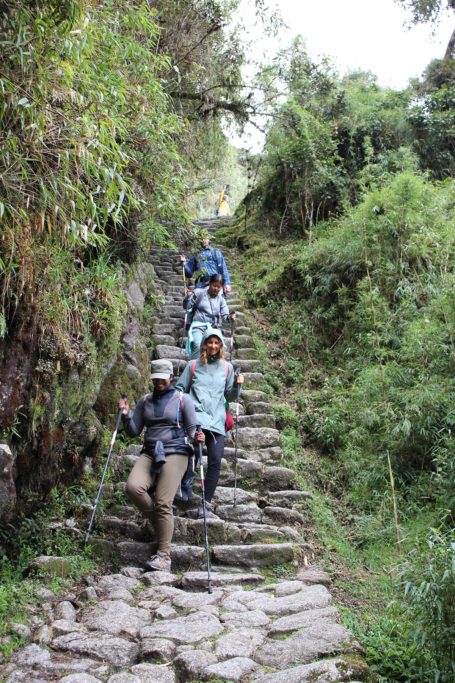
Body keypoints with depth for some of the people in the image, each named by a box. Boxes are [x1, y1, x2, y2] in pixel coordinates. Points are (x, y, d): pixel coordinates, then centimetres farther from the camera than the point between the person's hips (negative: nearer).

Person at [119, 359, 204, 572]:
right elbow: (134, 431, 15)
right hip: (150, 453, 4)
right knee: (133, 486, -23)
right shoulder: (145, 401, 15)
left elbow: (192, 429, 3)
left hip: (175, 453, -4)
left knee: (163, 503, -13)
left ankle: (163, 556, -5)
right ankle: (159, 522, 3)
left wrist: (196, 438, -20)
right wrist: (126, 415, -3)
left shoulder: (182, 400, 4)